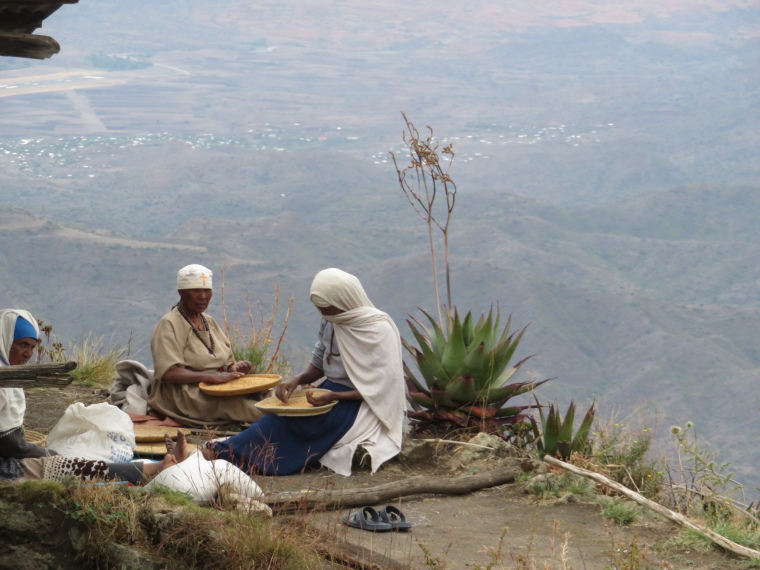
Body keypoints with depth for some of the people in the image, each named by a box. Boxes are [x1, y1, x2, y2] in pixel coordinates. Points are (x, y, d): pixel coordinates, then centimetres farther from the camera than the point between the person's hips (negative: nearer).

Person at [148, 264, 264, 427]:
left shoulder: (209, 322, 20)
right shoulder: (169, 325, -6)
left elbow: (226, 363, 21)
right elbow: (168, 372, -19)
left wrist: (235, 368, -5)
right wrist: (212, 377, -28)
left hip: (216, 390, 8)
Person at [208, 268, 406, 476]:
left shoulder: (380, 330, -15)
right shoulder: (330, 323, 5)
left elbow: (381, 388, -16)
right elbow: (318, 365, 13)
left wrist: (335, 396, -26)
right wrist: (297, 380, -10)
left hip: (361, 405, -7)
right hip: (331, 391, 7)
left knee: (297, 420, -28)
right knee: (285, 413, -21)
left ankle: (225, 452, -34)